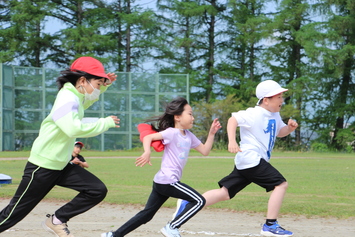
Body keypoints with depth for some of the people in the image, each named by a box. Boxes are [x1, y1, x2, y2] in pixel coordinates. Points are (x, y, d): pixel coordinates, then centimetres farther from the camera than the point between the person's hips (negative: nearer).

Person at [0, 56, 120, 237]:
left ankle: (57, 220, 7)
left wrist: (104, 85, 13)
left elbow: (87, 100, 32)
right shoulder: (67, 99, -22)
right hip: (42, 167, -9)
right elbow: (74, 129, -39)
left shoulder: (76, 97, 6)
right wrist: (106, 123, -27)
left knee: (97, 190, -1)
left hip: (61, 166, 9)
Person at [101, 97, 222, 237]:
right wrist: (147, 153, -32)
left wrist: (211, 133, 11)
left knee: (147, 214, 10)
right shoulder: (172, 133, -9)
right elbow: (148, 137, -15)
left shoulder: (189, 136, 16)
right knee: (199, 201, -8)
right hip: (167, 181, -9)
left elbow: (205, 151, 20)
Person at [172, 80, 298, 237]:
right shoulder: (254, 114, -12)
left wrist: (290, 128, 6)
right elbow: (233, 120, -19)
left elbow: (280, 132, 28)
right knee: (281, 184, -13)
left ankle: (188, 204, 6)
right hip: (251, 160, -10)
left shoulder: (275, 115, 16)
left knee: (225, 193, 8)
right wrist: (232, 141, -33)